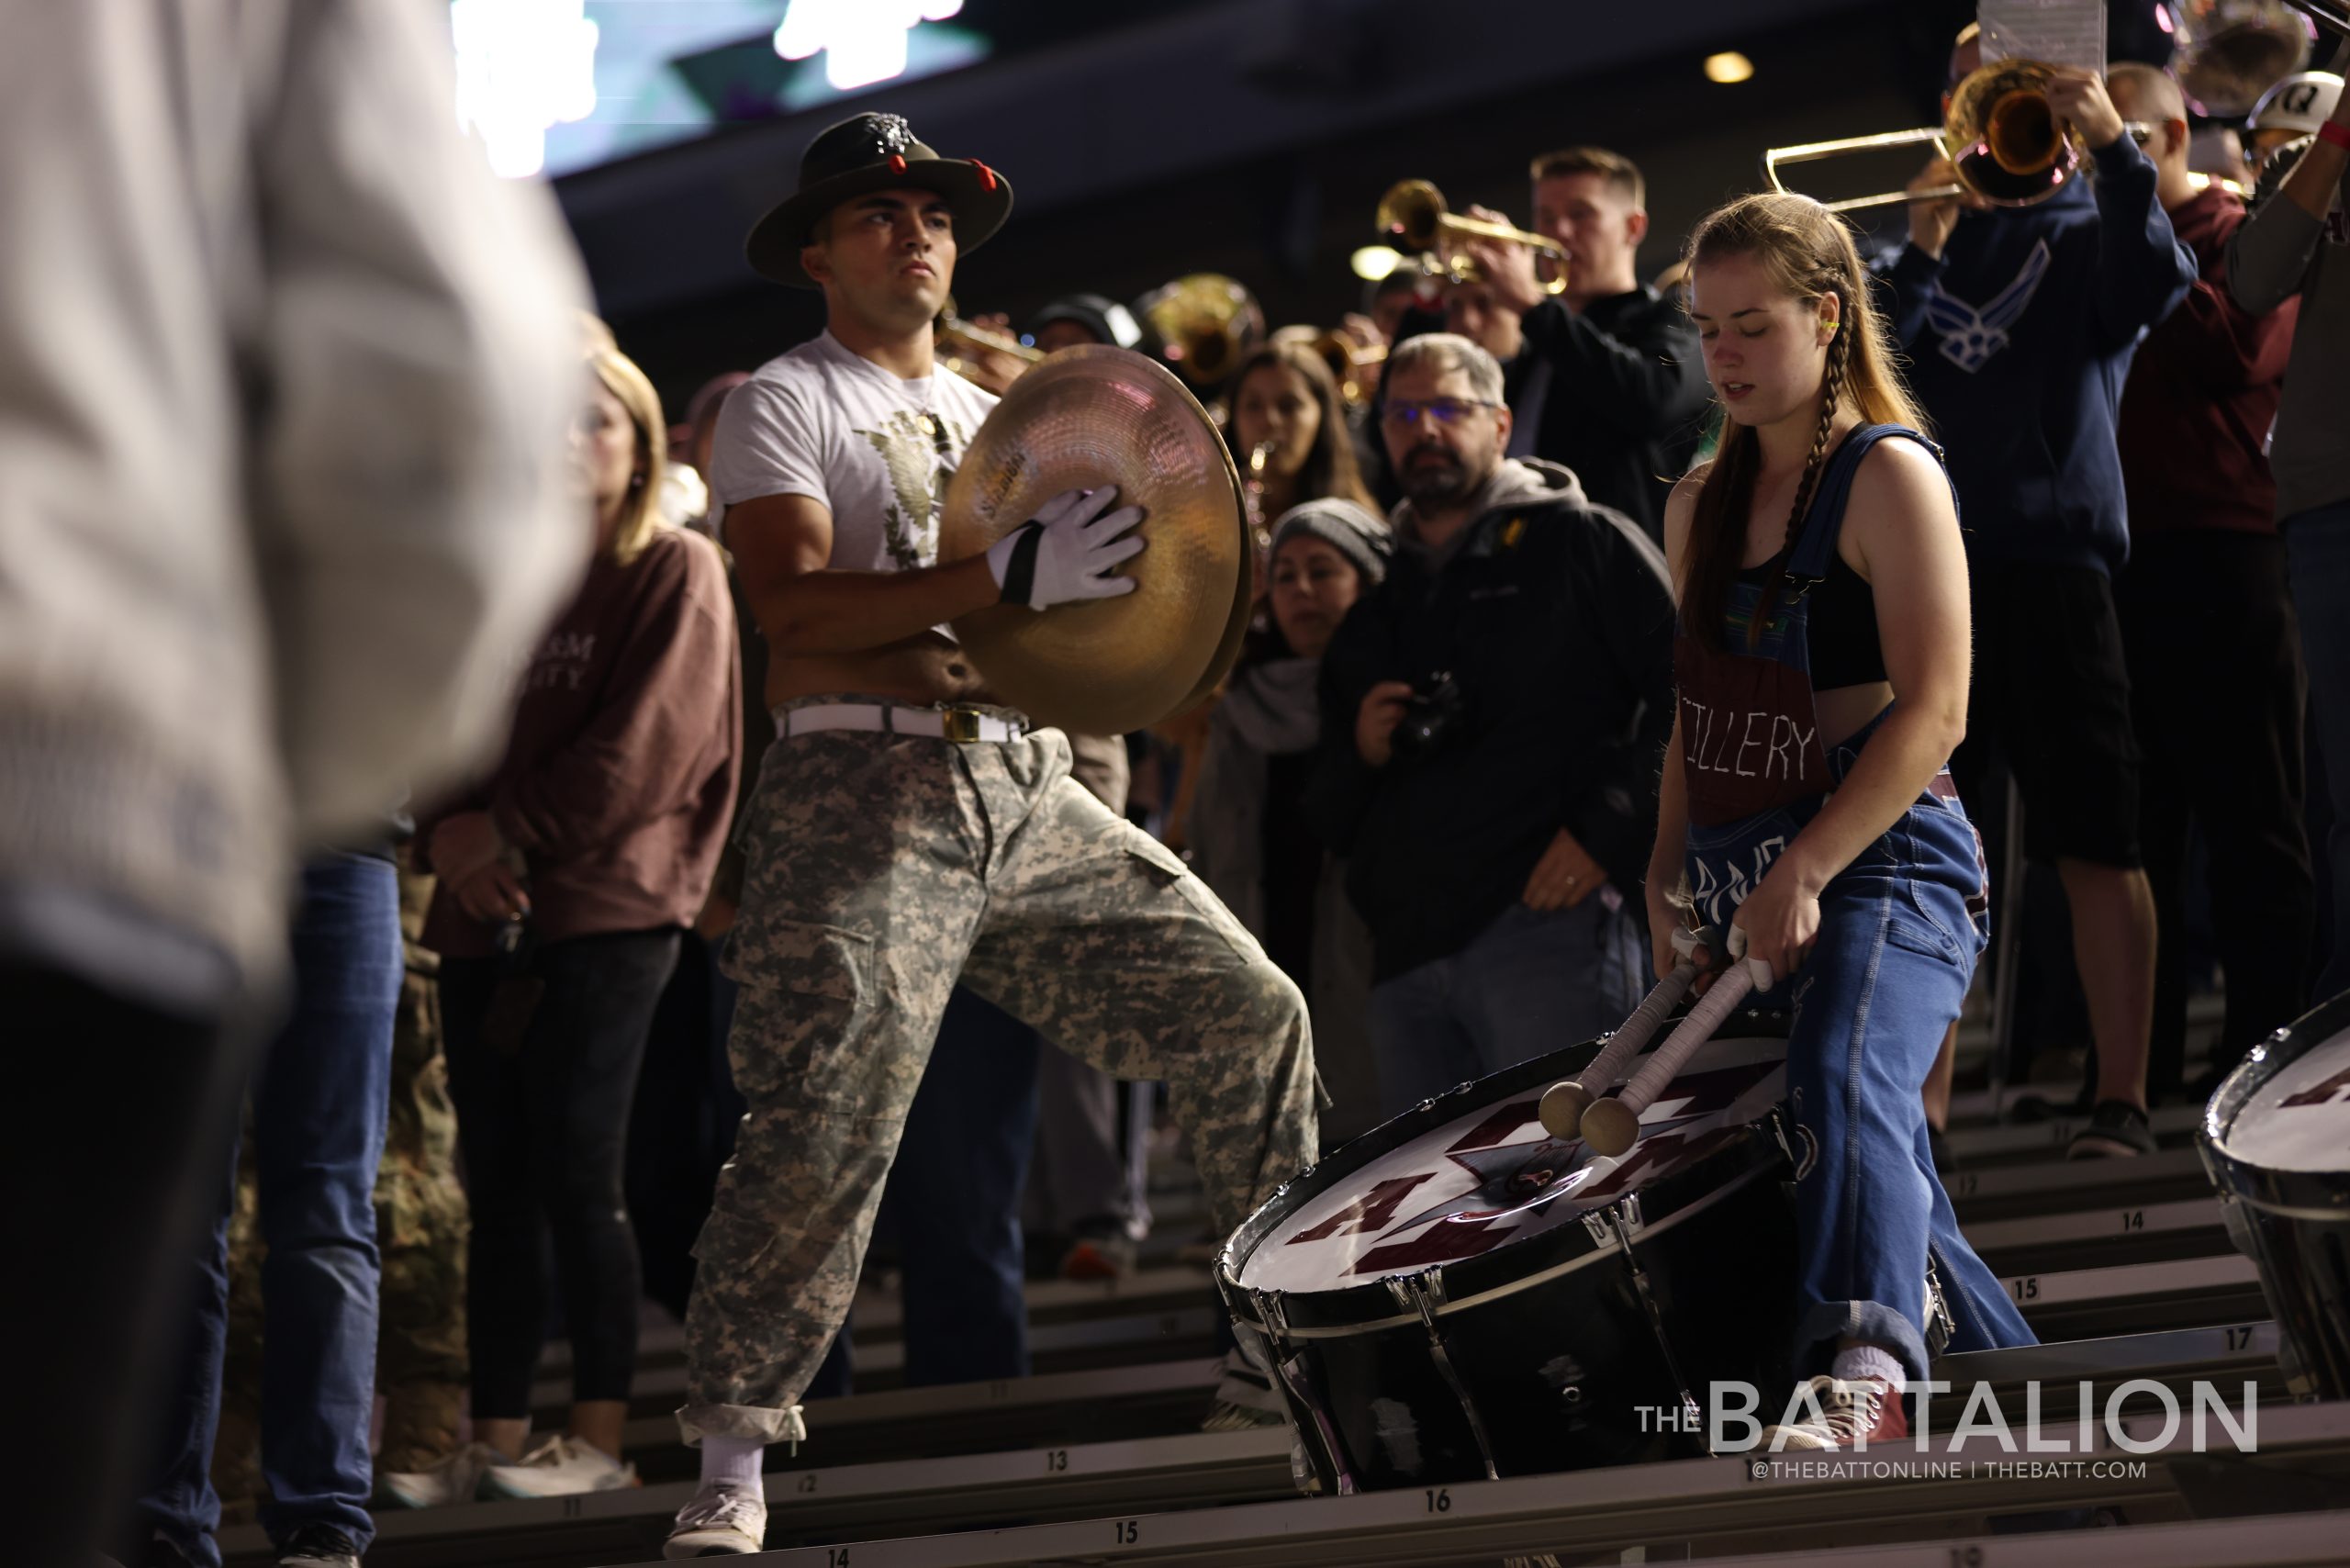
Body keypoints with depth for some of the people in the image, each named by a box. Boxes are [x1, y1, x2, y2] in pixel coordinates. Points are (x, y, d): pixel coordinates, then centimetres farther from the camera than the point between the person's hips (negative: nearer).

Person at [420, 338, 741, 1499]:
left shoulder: (675, 574, 1)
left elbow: (646, 750, -9)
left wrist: (510, 831, -10)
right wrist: (452, 834, -8)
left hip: (609, 904, -5)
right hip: (485, 915, 5)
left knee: (575, 1174, -11)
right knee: (496, 1185, 4)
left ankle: (598, 1437, -6)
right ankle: (495, 1443, 6)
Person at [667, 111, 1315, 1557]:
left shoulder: (999, 420, 24)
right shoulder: (786, 407, 3)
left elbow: (1075, 622, 22)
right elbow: (794, 610, -14)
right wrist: (1010, 578, -22)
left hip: (1032, 794, 7)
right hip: (865, 794, -6)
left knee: (1251, 1012, 3)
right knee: (824, 1120, -17)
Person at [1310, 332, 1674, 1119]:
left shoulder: (1584, 544, 7)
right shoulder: (1374, 616, 26)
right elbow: (1329, 818, 26)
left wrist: (1607, 828, -14)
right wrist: (1360, 754, 3)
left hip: (1551, 928, -7)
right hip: (1407, 955, 7)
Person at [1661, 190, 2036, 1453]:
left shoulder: (1887, 472, -6)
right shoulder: (1701, 505, 17)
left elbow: (1934, 712, -14)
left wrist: (1804, 872, -22)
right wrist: (1672, 883, 12)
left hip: (1882, 863, -8)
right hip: (1749, 877, 8)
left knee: (1846, 1087, -35)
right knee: (1890, 1163, 12)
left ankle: (1863, 1376, -54)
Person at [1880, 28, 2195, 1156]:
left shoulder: (2080, 233, 8)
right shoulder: (1926, 243, 18)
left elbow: (2154, 284, -15)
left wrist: (2114, 146, -27)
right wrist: (1921, 251, -7)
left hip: (2050, 563, -4)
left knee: (2095, 847, -5)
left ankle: (2120, 1095, -2)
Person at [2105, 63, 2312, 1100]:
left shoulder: (2240, 231, 0)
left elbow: (2236, 354, -18)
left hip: (2215, 556, -7)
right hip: (2111, 555, 7)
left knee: (2247, 819, -3)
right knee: (2134, 823, 10)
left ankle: (2262, 1046, 1)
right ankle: (2142, 1052, 15)